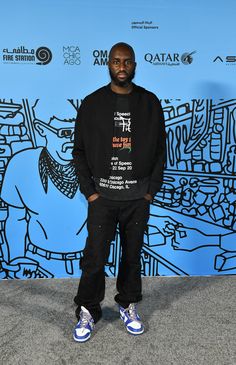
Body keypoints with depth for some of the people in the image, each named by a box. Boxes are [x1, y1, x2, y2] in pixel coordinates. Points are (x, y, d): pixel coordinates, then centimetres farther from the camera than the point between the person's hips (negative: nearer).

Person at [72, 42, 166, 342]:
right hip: (102, 196, -1)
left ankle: (128, 306, 33)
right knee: (94, 258, 0)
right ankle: (87, 311, 22)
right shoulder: (92, 104, 1)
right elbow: (79, 151, 3)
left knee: (132, 255, 12)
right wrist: (89, 191, -4)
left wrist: (151, 190, 0)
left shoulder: (150, 103, 4)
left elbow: (160, 150, 6)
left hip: (138, 197, 2)